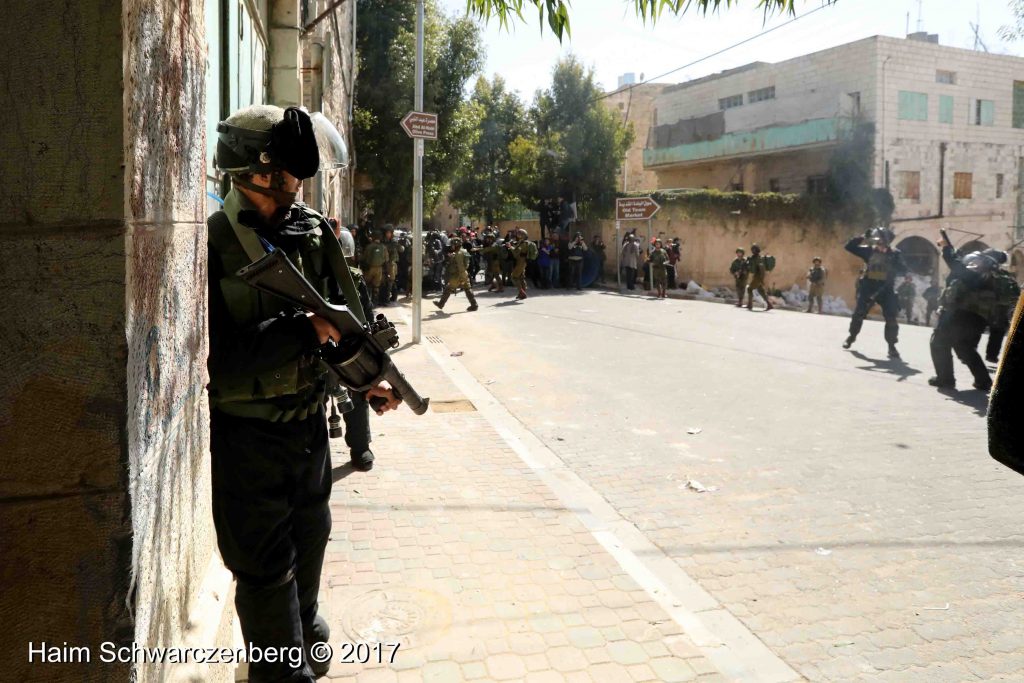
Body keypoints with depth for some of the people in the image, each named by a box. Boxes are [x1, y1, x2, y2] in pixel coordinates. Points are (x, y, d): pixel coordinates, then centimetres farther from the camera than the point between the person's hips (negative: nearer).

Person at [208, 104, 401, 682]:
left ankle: (307, 634, 53)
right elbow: (216, 362, -25)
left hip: (309, 425, 7)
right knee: (266, 569, 8)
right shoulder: (214, 245, -19)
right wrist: (305, 331, -27)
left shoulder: (314, 232, 1)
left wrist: (366, 379, 0)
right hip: (247, 437, -7)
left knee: (309, 541, 27)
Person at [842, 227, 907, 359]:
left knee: (891, 317, -9)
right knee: (859, 313, 6)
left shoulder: (895, 254, 1)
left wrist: (891, 269, -23)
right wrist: (863, 238, -10)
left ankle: (891, 346, 0)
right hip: (868, 286, 1)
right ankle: (851, 336, 27)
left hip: (886, 288, -1)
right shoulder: (869, 250, 3)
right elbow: (849, 246, 0)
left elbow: (903, 271, -5)